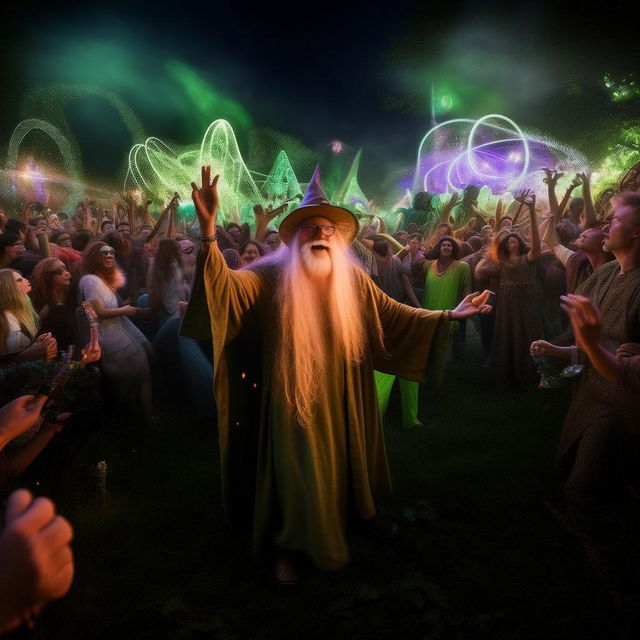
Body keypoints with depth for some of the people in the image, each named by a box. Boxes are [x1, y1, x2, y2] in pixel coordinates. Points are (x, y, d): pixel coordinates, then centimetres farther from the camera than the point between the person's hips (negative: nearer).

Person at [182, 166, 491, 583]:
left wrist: (447, 316, 0)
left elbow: (392, 314, 3)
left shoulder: (352, 278, -1)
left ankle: (359, 513, 47)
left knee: (344, 461, 21)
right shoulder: (272, 276, -13)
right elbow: (226, 285, -29)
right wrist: (208, 227, -44)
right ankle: (290, 544, 32)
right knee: (297, 471, 10)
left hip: (342, 395, 4)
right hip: (294, 393, -3)